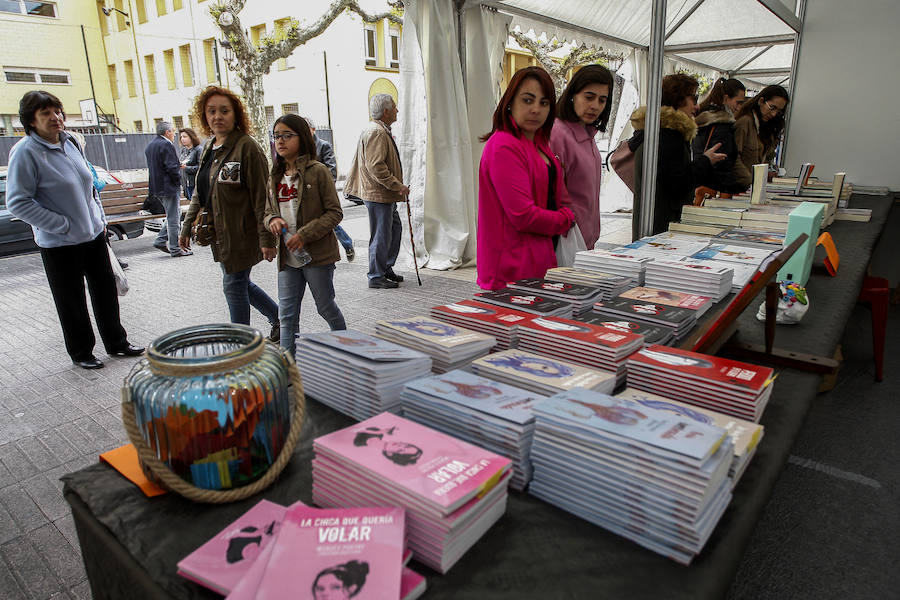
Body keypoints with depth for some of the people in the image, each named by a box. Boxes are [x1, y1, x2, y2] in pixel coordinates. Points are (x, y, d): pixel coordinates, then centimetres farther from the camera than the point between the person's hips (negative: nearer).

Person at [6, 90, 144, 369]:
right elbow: (17, 203, -15)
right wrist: (63, 225, -18)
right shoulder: (25, 152, -13)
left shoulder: (70, 143, 7)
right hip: (60, 244, -6)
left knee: (106, 290, 14)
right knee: (71, 302, 7)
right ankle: (81, 352, 25)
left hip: (94, 235, 6)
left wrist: (100, 219, 10)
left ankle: (116, 342, 30)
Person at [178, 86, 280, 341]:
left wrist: (266, 238, -20)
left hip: (241, 233, -8)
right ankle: (279, 317, 35)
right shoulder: (208, 148, 13)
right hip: (220, 233, 8)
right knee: (239, 283, 17)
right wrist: (187, 227, 20)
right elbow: (200, 193, 20)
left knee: (234, 285, 0)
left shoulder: (246, 147, -13)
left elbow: (262, 196, -17)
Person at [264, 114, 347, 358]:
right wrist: (272, 220, -7)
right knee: (287, 315, 7)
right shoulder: (275, 176, 9)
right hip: (287, 257, 5)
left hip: (317, 255, -5)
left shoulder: (318, 171, -8)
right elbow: (267, 212, 18)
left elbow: (334, 213, -11)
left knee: (326, 307, 11)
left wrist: (304, 234, -20)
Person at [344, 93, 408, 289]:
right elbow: (376, 167, -25)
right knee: (381, 236, -3)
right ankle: (376, 277, 7)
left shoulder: (382, 131, 19)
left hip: (386, 194, 11)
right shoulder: (376, 132, -17)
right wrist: (398, 186, -21)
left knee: (395, 229, 17)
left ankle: (386, 268, 29)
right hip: (377, 194, -11)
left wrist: (397, 187, 24)